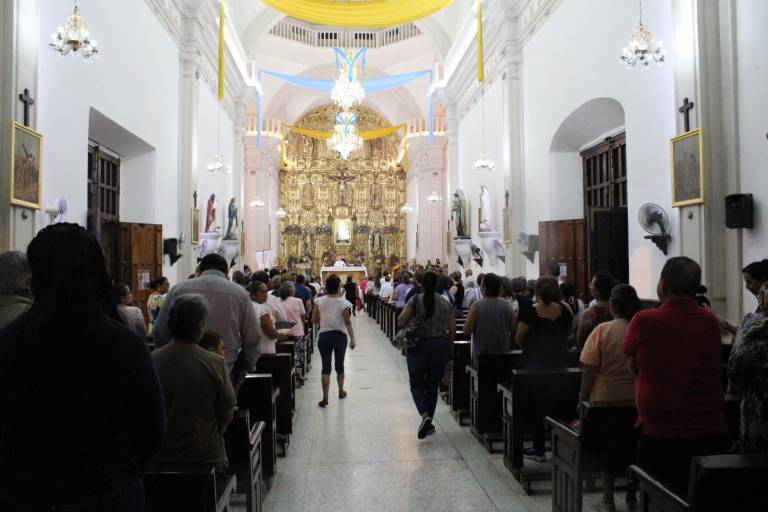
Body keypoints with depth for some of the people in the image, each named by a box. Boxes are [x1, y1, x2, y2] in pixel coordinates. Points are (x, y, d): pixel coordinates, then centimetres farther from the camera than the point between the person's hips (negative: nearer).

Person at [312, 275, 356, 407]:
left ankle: (325, 398, -4)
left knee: (326, 367, 2)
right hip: (340, 336, -1)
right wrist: (352, 339, -11)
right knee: (339, 365, 16)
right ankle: (341, 391, 33)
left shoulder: (320, 301, -4)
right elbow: (347, 322, -15)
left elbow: (314, 320, -1)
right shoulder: (343, 303, -11)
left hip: (324, 336, 1)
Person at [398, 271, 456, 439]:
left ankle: (425, 415, -16)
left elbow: (401, 321, -15)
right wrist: (448, 347, 14)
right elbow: (452, 329, 3)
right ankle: (428, 423, 20)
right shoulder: (446, 303, 2)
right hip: (440, 347, 2)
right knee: (433, 386, 14)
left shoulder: (415, 300, -5)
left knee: (416, 384, 8)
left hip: (418, 346, -2)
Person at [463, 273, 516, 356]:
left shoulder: (476, 306, -12)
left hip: (481, 352, -2)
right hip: (503, 352, 2)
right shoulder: (507, 306, -5)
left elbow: (467, 331, -10)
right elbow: (514, 329, 0)